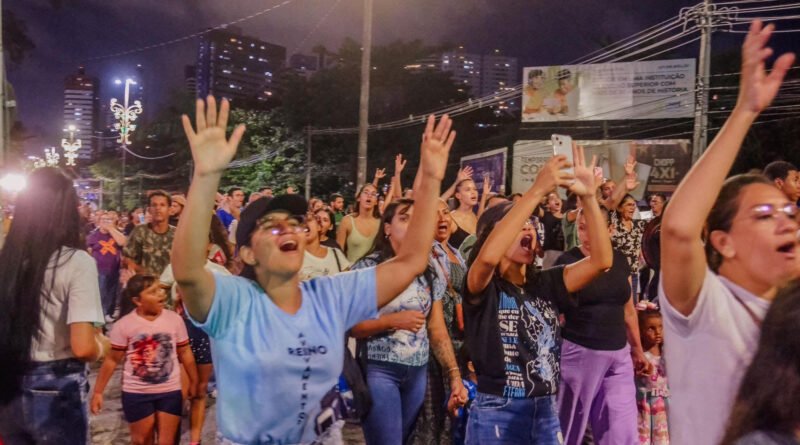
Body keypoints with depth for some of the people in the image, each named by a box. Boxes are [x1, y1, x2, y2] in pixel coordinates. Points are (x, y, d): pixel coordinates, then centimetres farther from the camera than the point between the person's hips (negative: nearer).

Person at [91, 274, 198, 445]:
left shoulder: (174, 319, -7)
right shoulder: (123, 325, -11)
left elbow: (184, 353, 4)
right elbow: (112, 360, -3)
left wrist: (194, 381, 10)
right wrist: (98, 391, -1)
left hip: (170, 391, 1)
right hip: (136, 393, -1)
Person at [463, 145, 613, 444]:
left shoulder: (545, 284, 5)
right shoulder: (483, 287, -9)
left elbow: (601, 260, -4)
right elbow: (487, 257, -31)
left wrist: (588, 196, -14)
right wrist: (538, 190, -30)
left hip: (546, 412, 5)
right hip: (496, 416, -5)